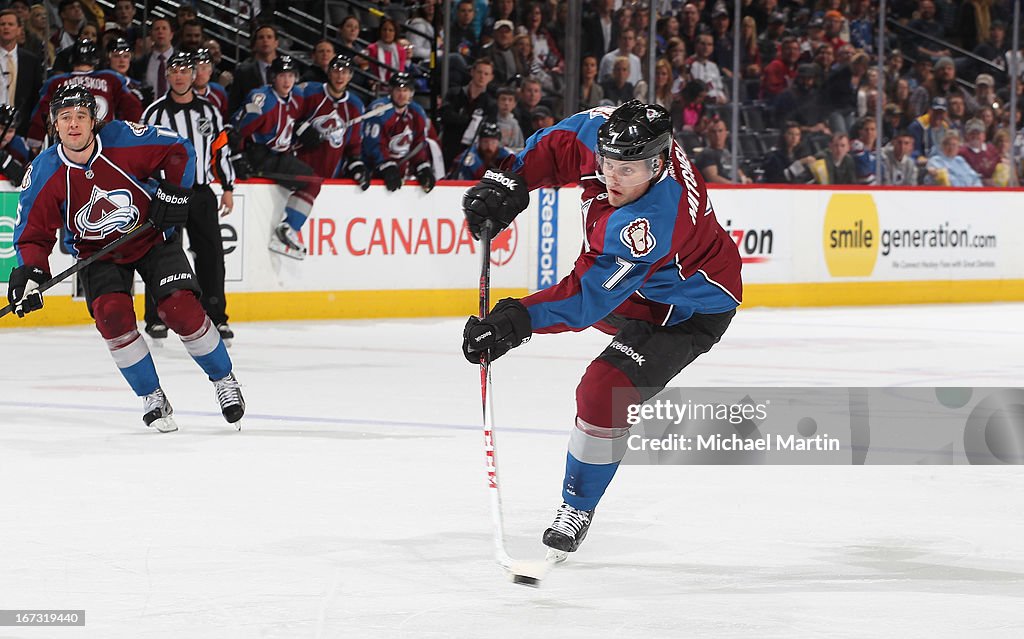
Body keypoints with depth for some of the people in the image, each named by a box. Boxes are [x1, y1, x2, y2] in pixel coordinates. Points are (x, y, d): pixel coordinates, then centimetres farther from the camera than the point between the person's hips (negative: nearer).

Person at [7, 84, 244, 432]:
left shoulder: (124, 139, -22)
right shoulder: (43, 175, -17)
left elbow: (179, 150, -7)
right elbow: (34, 232, -11)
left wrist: (173, 192, -16)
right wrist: (29, 272, -27)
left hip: (152, 236, -1)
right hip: (97, 253, 1)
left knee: (181, 309, -14)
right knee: (112, 314, -22)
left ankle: (224, 379, 11)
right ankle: (152, 399, -4)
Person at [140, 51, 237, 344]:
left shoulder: (209, 111, 9)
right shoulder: (155, 113, -2)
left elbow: (220, 150, 14)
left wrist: (228, 189, 11)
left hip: (201, 193, 3)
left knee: (211, 256, 1)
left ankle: (216, 319, 8)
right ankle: (156, 319, 4)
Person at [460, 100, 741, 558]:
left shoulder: (651, 221, -44)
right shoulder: (604, 132, -25)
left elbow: (589, 295, -41)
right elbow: (557, 146, -4)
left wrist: (516, 322, -46)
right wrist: (508, 184, -18)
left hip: (689, 309, -9)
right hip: (637, 280, 9)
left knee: (603, 394, -19)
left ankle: (578, 508, -1)